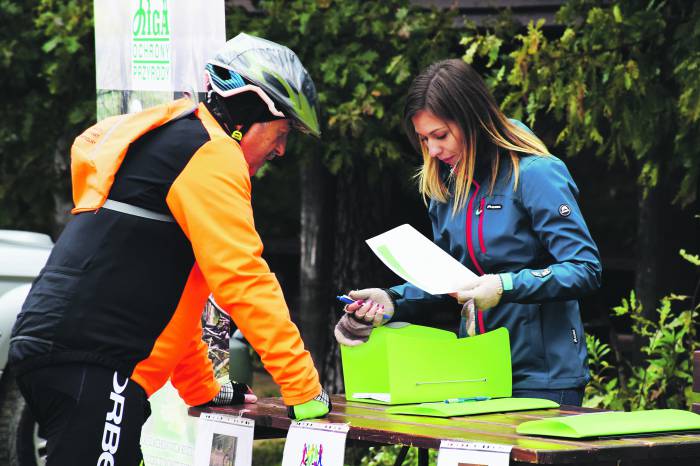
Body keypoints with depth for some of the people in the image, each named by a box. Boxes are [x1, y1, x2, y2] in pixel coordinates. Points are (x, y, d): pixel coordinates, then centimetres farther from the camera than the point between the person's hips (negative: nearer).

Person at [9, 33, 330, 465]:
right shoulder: (212, 154, -7)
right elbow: (243, 279, -14)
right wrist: (306, 392, -10)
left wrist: (204, 389, 32)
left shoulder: (170, 144, 25)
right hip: (89, 365, -11)